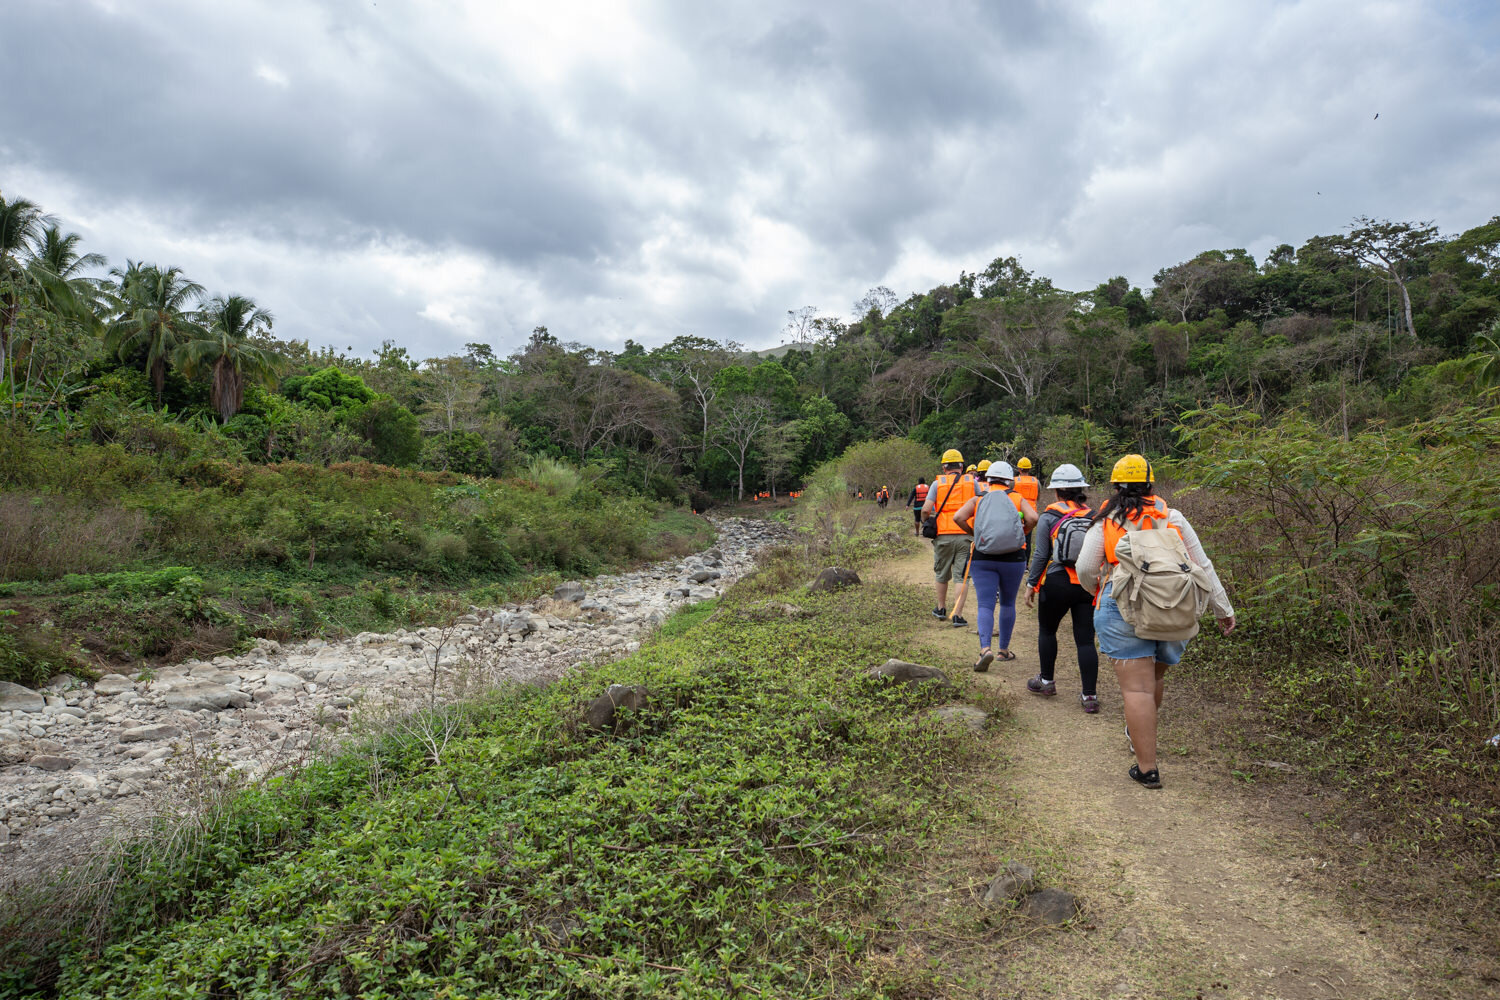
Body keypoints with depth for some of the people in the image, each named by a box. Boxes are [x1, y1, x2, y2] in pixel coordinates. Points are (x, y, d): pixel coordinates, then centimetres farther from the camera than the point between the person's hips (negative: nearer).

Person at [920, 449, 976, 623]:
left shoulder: (938, 483, 1)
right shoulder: (971, 483, 5)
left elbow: (926, 509, -6)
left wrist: (925, 520, 14)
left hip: (944, 535, 0)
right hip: (965, 536, 0)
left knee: (942, 574, 16)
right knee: (961, 576, 2)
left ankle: (941, 608, 28)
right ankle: (957, 615, -1)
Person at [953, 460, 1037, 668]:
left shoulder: (978, 499, 6)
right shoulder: (1018, 498, 5)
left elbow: (958, 517, -8)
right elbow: (1033, 518, -12)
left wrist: (974, 534, 6)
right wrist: (1022, 534, 4)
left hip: (982, 557, 0)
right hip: (1013, 557, 1)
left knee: (985, 605, -2)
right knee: (1008, 604, 17)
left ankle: (985, 648, -22)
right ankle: (1004, 649, 26)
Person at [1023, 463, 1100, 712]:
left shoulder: (1049, 516, -6)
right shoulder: (1094, 515, 5)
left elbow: (1040, 555, -7)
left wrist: (1031, 583, 2)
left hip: (1057, 583, -3)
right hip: (1089, 585, 3)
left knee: (1047, 630, 18)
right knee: (1085, 639, 5)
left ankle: (1046, 681, 29)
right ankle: (1090, 695, 4)